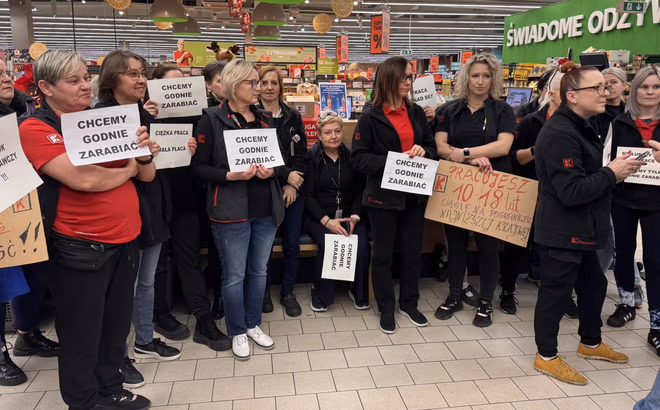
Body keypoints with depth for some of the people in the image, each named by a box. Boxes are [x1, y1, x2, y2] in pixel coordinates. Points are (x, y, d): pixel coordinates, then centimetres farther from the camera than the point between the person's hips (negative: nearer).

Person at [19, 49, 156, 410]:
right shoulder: (35, 129, -9)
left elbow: (147, 176, 9)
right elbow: (83, 179, -24)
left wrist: (143, 153, -13)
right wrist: (128, 169, -7)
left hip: (125, 239, 6)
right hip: (81, 248, -5)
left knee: (116, 327, 16)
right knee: (83, 335, 9)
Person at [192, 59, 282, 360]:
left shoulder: (265, 119, 10)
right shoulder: (213, 119, -6)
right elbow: (199, 167, -9)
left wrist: (271, 170, -7)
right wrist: (231, 175, -22)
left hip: (266, 209, 5)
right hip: (231, 210, -5)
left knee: (259, 271, 15)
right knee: (234, 275, 5)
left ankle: (253, 324, 33)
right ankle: (238, 332, 24)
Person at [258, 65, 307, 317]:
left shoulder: (293, 117, 8)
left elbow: (302, 153, 5)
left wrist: (292, 184, -8)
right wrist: (286, 174, -16)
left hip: (293, 190, 3)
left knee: (292, 243, 6)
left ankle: (287, 293, 22)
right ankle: (264, 291, 24)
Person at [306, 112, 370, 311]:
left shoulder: (352, 156, 6)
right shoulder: (311, 156, -2)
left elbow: (361, 190, 5)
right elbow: (307, 194, -5)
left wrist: (355, 216, -12)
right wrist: (326, 220, -17)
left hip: (349, 214, 2)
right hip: (319, 216, -2)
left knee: (362, 245, -25)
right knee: (328, 245, -31)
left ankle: (359, 293, 2)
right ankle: (320, 295, -4)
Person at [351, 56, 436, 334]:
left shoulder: (417, 112, 6)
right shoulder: (370, 117, -8)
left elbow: (432, 147, 11)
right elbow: (357, 158, -13)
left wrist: (423, 152, -12)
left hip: (414, 194, 4)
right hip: (383, 195, -4)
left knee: (412, 251, 14)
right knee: (383, 254, 8)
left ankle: (409, 304, 31)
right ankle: (386, 308, 23)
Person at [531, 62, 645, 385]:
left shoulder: (580, 127, 12)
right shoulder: (560, 134, -22)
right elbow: (571, 191, -27)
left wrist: (615, 171, 2)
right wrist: (611, 174, -17)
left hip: (580, 228, 11)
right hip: (563, 230, -11)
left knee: (593, 284, 22)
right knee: (556, 291, 3)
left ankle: (590, 343, 41)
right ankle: (546, 357, 19)